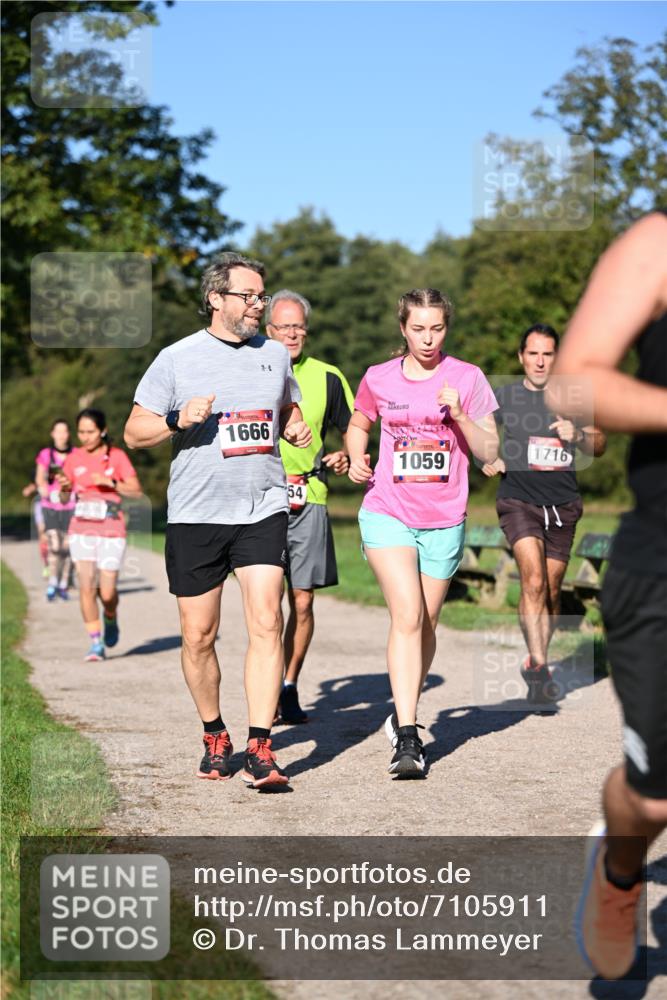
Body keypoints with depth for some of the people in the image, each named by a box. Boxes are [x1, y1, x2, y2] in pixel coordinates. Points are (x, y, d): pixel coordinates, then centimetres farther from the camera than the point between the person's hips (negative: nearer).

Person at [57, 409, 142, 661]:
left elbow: (136, 491, -4)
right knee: (86, 587, -12)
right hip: (82, 530, 2)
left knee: (107, 592, -4)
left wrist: (111, 482, -18)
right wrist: (64, 487, -11)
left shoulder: (117, 456, -2)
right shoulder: (73, 458, 5)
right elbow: (64, 498, 11)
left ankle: (110, 618, 32)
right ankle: (96, 645, -2)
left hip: (111, 531, -2)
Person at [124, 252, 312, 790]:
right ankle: (214, 736, 27)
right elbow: (134, 432, 3)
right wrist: (179, 419, -15)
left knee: (267, 623, -13)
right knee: (199, 635, 5)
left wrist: (297, 429, 4)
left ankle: (260, 748, -12)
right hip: (195, 514, -1)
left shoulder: (275, 354, 10)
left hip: (264, 509, 1)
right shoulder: (177, 358, 1)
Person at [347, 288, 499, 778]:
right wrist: (356, 458, 1)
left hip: (444, 520, 1)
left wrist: (459, 414, -17)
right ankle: (407, 737, -19)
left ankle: (403, 714, 33)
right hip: (388, 513, -1)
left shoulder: (467, 378, 0)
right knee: (408, 616, -17)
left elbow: (490, 452, -1)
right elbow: (358, 425, 21)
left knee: (424, 624, 11)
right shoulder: (379, 379, 3)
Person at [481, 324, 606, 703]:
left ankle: (536, 662, 26)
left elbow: (600, 444, 11)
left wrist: (578, 435, -10)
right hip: (518, 501, -2)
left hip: (563, 505, 3)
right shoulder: (504, 397, 2)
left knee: (551, 591, 8)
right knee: (533, 582, -20)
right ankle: (540, 666, -23)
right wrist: (488, 460, -5)